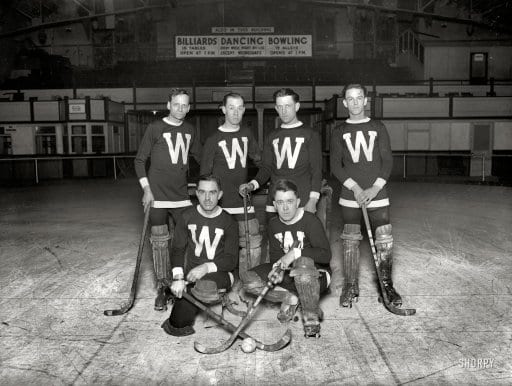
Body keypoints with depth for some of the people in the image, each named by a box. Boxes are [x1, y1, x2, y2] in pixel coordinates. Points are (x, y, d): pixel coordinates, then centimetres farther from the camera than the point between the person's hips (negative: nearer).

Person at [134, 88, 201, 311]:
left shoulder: (190, 131, 10)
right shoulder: (155, 128, -3)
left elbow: (201, 157, 20)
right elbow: (140, 159, -1)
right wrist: (146, 188, -9)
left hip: (181, 195, 4)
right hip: (157, 195, -4)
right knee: (160, 241, 1)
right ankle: (163, 288, 13)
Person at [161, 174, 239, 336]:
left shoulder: (229, 223, -4)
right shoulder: (187, 217, 1)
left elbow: (231, 259, -7)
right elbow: (178, 249, 2)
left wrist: (207, 267, -26)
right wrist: (178, 277, -15)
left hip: (220, 275, -3)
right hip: (191, 275, 3)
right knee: (179, 322, -10)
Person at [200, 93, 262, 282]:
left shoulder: (246, 134, 10)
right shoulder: (213, 140, -2)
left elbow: (259, 158, 24)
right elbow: (204, 175, 1)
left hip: (244, 200, 4)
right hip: (220, 203, -3)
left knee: (253, 245, 1)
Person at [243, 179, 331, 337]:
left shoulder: (310, 221, -17)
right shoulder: (274, 224, 2)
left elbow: (326, 255, -24)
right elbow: (275, 253, 6)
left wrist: (296, 252, -33)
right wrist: (277, 268, -17)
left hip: (316, 274, -5)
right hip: (287, 274, 6)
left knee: (303, 264, -43)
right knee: (249, 280, -13)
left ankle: (311, 318, -22)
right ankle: (291, 299, 0)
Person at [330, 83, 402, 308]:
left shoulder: (378, 128, 8)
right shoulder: (339, 132, 7)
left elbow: (387, 161, 3)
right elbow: (335, 165, 0)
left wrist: (374, 189, -10)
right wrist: (356, 188, -12)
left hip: (377, 193, 0)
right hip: (350, 194, 0)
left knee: (385, 240, -2)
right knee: (350, 240, 1)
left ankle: (386, 285, 13)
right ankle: (350, 287, 13)